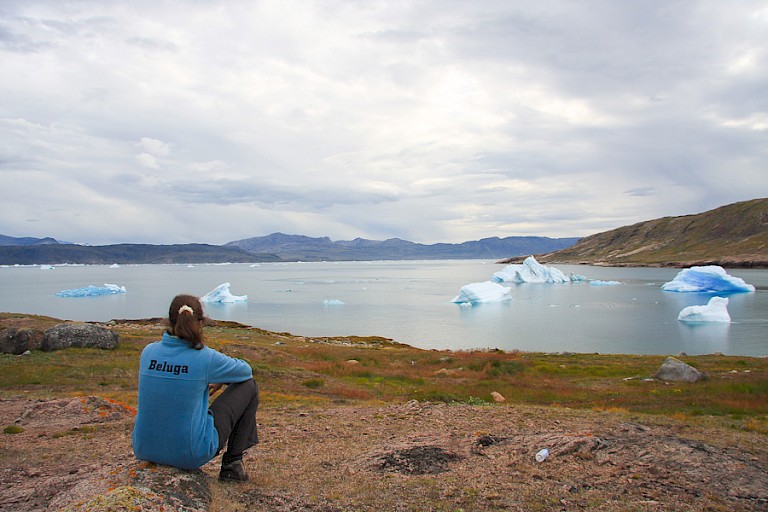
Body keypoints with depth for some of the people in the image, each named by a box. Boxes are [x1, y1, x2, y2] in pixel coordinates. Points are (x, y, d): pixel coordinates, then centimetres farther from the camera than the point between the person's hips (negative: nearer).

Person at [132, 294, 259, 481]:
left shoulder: (148, 352, -4)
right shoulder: (205, 357, -16)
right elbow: (246, 371, 4)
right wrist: (221, 380, 24)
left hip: (145, 449, 6)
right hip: (191, 454, -5)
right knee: (248, 386, 10)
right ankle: (232, 462, 12)